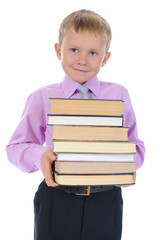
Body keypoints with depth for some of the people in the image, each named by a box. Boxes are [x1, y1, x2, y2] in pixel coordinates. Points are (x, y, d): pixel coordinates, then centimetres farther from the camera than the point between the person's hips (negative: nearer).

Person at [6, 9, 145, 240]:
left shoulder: (118, 95, 4)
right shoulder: (42, 98, 1)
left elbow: (136, 147, 7)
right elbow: (16, 146, 3)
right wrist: (39, 155, -18)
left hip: (105, 203, 1)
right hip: (55, 203, -1)